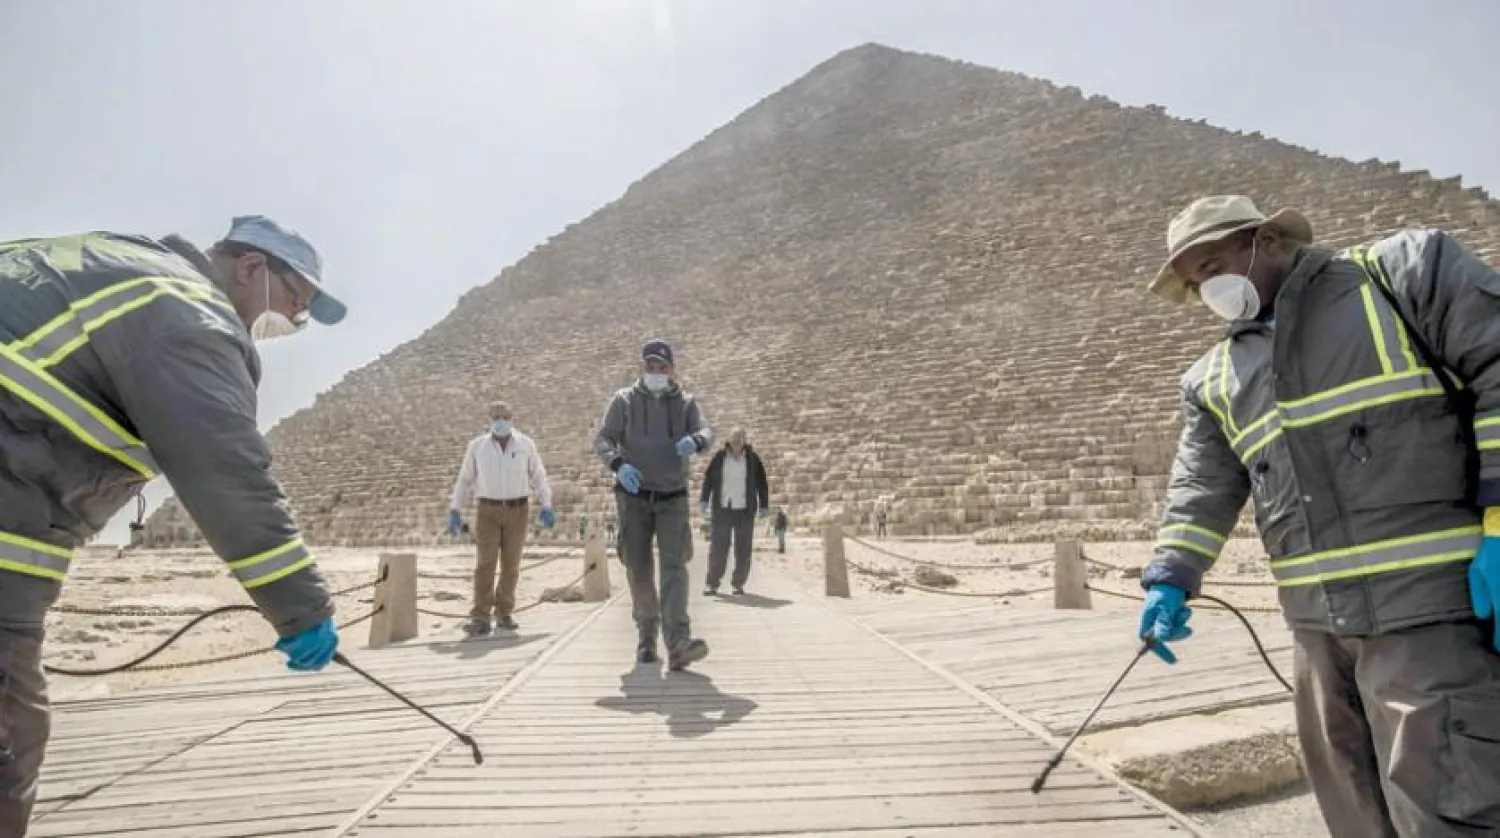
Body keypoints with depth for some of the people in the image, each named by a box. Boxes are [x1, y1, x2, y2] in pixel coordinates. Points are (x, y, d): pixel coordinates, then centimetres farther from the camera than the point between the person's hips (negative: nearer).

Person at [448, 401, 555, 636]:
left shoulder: (525, 444, 2)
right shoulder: (477, 445, 3)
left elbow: (539, 477, 6)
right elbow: (465, 479, 8)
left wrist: (546, 506, -3)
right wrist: (455, 509, 1)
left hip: (518, 511, 1)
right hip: (488, 511, 0)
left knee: (511, 564, 3)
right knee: (485, 563, -9)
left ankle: (504, 614, 14)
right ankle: (480, 618, -8)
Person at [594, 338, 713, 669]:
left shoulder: (685, 403, 4)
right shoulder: (624, 400, 2)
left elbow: (707, 432, -11)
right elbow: (602, 439, -6)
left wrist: (695, 441, -37)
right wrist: (619, 465, -28)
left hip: (672, 498, 0)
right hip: (634, 497, 1)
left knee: (674, 566, -14)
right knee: (639, 570, 7)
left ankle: (678, 644, -23)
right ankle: (647, 636, 26)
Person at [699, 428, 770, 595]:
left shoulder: (752, 458, 1)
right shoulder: (719, 457, 1)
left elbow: (762, 483, 5)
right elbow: (708, 478, 4)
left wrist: (764, 506, 4)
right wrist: (704, 501, -3)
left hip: (744, 510, 0)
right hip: (721, 509, 0)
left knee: (743, 549, 3)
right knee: (718, 547, 0)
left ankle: (738, 583, 13)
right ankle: (712, 583, 6)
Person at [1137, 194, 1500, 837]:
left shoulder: (1404, 270, 3)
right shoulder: (1213, 380, 16)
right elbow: (1201, 487, 12)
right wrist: (1171, 580, -1)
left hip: (1436, 603, -5)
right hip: (1319, 623, 6)